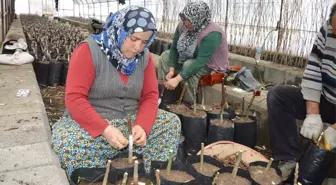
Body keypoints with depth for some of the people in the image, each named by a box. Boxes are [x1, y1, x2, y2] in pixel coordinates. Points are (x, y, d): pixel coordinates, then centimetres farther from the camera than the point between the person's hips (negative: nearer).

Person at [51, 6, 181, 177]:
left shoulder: (144, 56, 0)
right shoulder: (88, 51, -16)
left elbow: (150, 96, -1)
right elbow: (74, 98, -20)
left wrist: (141, 125, -21)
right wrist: (105, 129, -31)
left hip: (132, 120, 5)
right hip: (93, 122, -4)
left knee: (172, 122, -11)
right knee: (66, 144, -34)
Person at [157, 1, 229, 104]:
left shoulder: (212, 34, -34)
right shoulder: (182, 26, -14)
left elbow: (200, 61, -39)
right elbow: (174, 49, -7)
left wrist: (177, 79, -43)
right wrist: (172, 70, -20)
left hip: (211, 66, -7)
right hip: (190, 59, 7)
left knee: (189, 65, -34)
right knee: (165, 56, -2)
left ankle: (189, 104, -19)